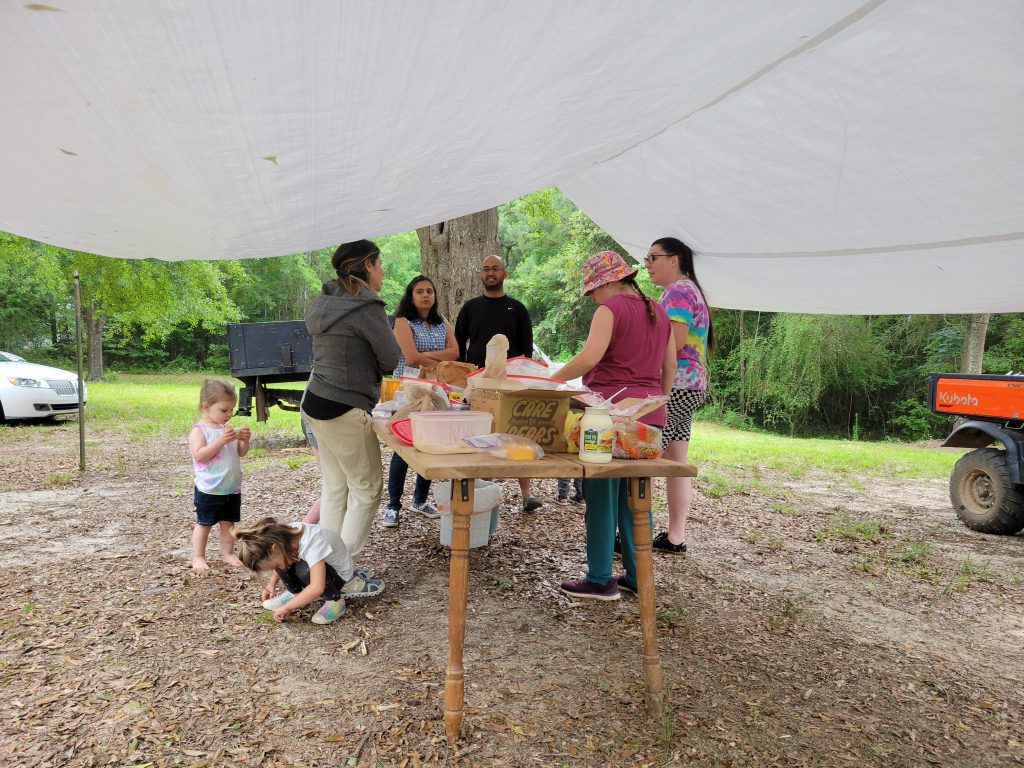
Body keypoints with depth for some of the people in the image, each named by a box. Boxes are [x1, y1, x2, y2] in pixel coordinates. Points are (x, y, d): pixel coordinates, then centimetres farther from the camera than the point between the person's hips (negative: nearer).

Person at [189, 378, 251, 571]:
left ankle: (227, 553, 25)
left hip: (232, 488, 6)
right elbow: (199, 455, -24)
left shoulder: (227, 428, 6)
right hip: (209, 490, -6)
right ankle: (198, 557, 18)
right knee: (204, 524, 7)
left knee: (228, 522, 13)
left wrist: (244, 440, -9)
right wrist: (220, 441, -29)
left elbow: (241, 453, 10)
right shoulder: (199, 430, -12)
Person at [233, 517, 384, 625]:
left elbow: (317, 588, -45)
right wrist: (272, 583, 0)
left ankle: (335, 599, -13)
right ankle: (296, 593, 5)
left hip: (341, 575, -7)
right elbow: (280, 563, 9)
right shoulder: (285, 535, -16)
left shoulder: (312, 544, -38)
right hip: (318, 565, 7)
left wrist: (287, 607, -36)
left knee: (305, 570, -33)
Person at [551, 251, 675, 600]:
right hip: (648, 414, 8)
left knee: (602, 495, 0)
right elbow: (670, 367, 18)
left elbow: (589, 357, -22)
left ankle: (600, 579, 7)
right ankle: (637, 575, 18)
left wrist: (551, 379, -14)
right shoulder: (659, 312, 16)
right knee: (635, 495, 13)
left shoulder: (611, 309, -8)